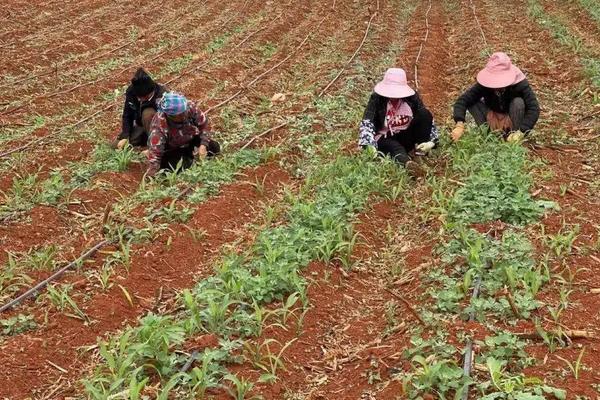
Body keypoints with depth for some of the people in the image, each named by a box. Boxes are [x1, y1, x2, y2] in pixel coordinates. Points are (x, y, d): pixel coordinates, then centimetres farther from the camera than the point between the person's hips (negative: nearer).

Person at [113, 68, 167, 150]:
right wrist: (125, 137, -17)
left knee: (148, 113, -36)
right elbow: (127, 115, -7)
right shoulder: (131, 91, -19)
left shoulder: (162, 95, -32)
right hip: (140, 124, 5)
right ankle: (146, 138, 12)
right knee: (117, 145, -7)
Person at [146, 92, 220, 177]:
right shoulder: (159, 124, -36)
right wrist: (152, 168, -47)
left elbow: (203, 125, -11)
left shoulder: (190, 107, -28)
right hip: (172, 150, -2)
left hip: (191, 140, 3)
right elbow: (155, 149, -35)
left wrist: (203, 145, -20)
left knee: (214, 148, -15)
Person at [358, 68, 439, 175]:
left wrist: (431, 142, -22)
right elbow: (366, 123, -25)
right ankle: (407, 162, -69)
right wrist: (368, 146, -43)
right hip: (386, 139, -3)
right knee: (394, 147, -39)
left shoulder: (412, 97, -7)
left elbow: (428, 119, -5)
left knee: (425, 114, -18)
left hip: (407, 137, 3)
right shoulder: (377, 98, -14)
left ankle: (421, 152, -18)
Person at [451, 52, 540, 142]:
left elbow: (534, 109, -35)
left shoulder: (519, 83, -29)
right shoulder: (484, 84, -24)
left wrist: (520, 132, -47)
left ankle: (515, 142, -19)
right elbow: (462, 100, -27)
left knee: (518, 102, -33)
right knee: (471, 102, -22)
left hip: (512, 121, -2)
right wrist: (459, 125, -43)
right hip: (493, 120, 2)